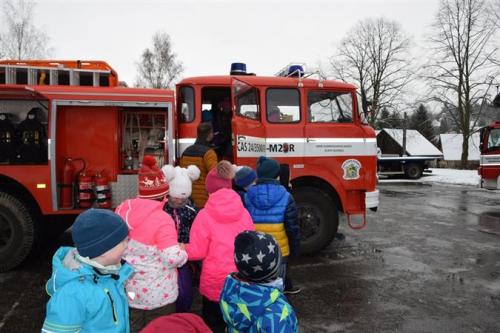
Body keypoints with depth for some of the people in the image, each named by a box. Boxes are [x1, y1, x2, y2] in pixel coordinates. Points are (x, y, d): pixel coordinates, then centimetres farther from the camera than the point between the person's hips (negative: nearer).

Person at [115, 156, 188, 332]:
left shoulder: (123, 210, -5)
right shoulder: (161, 219, -25)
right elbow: (173, 258, -27)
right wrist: (184, 254, -7)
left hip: (128, 290, 6)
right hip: (157, 294, -5)